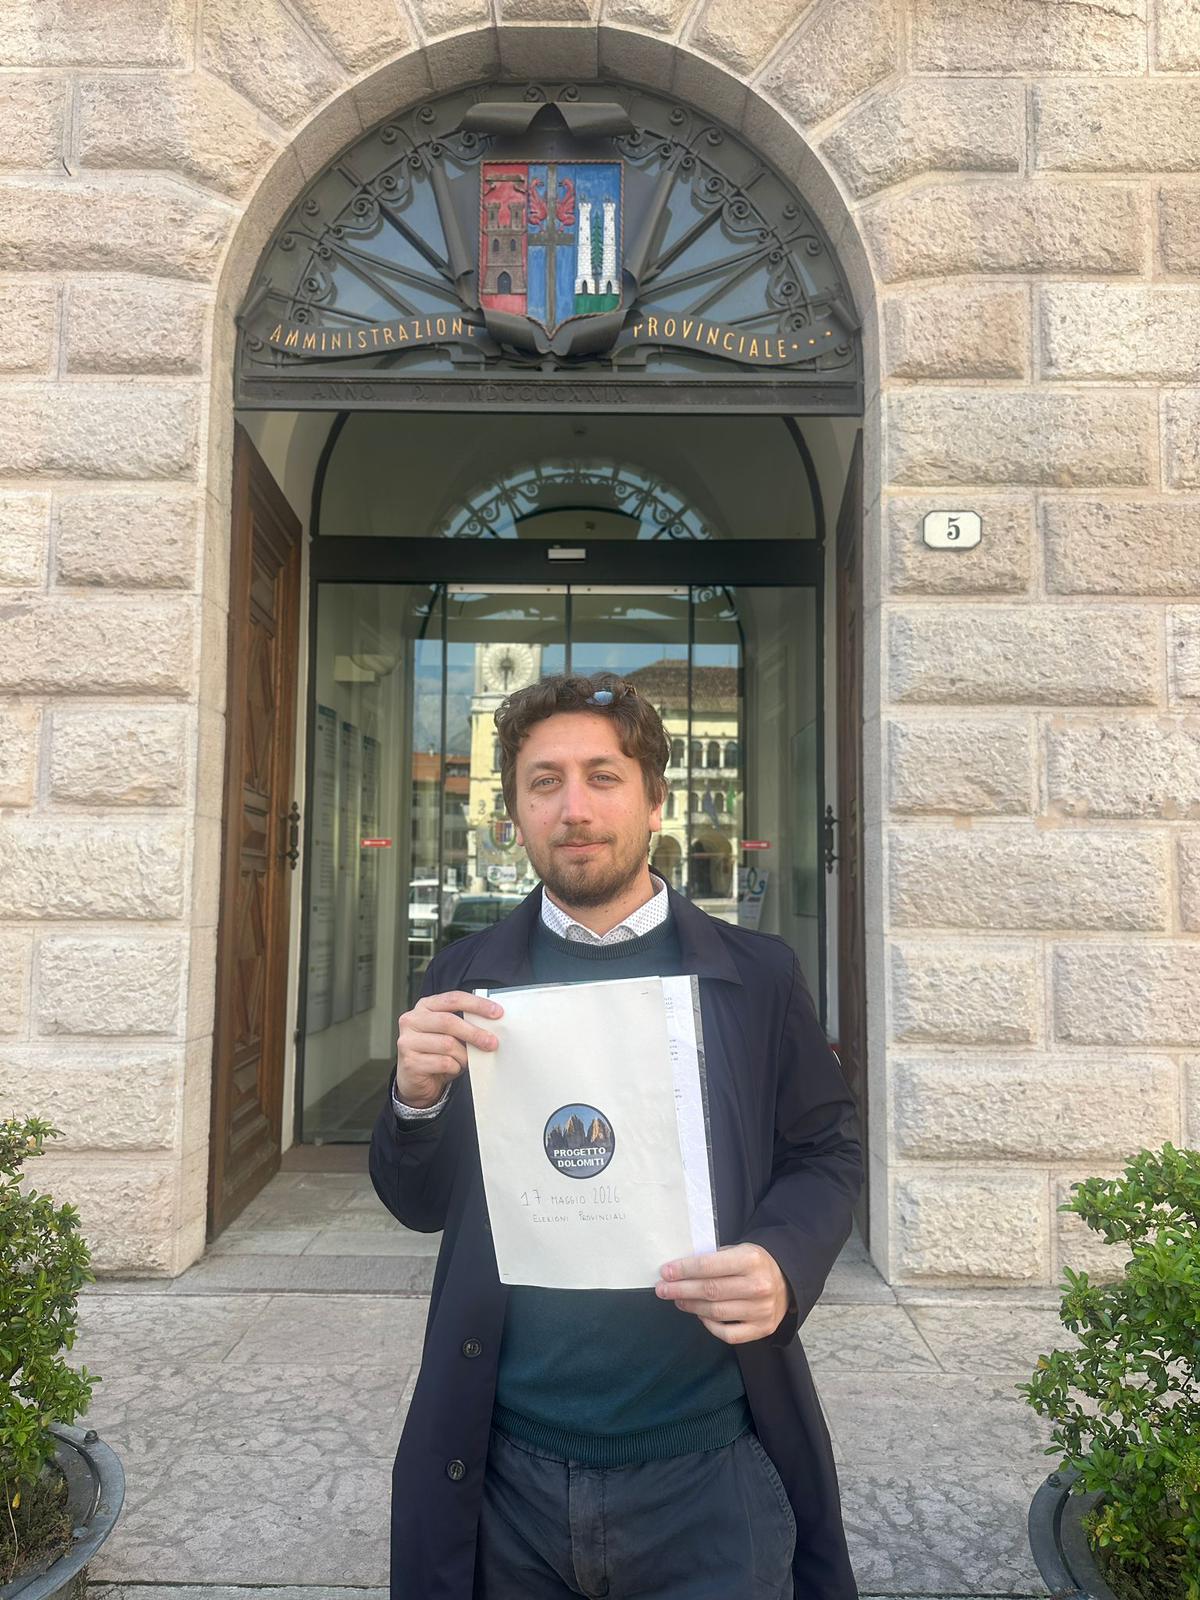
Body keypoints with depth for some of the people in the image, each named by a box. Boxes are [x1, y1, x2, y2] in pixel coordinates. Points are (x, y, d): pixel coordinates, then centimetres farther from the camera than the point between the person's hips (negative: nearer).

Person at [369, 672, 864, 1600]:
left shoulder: (758, 977, -4)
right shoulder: (468, 981, 0)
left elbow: (827, 1157, 4)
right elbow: (418, 1204, 5)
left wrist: (785, 1265, -17)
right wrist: (418, 1098, -16)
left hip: (709, 1477, -1)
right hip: (504, 1477, 2)